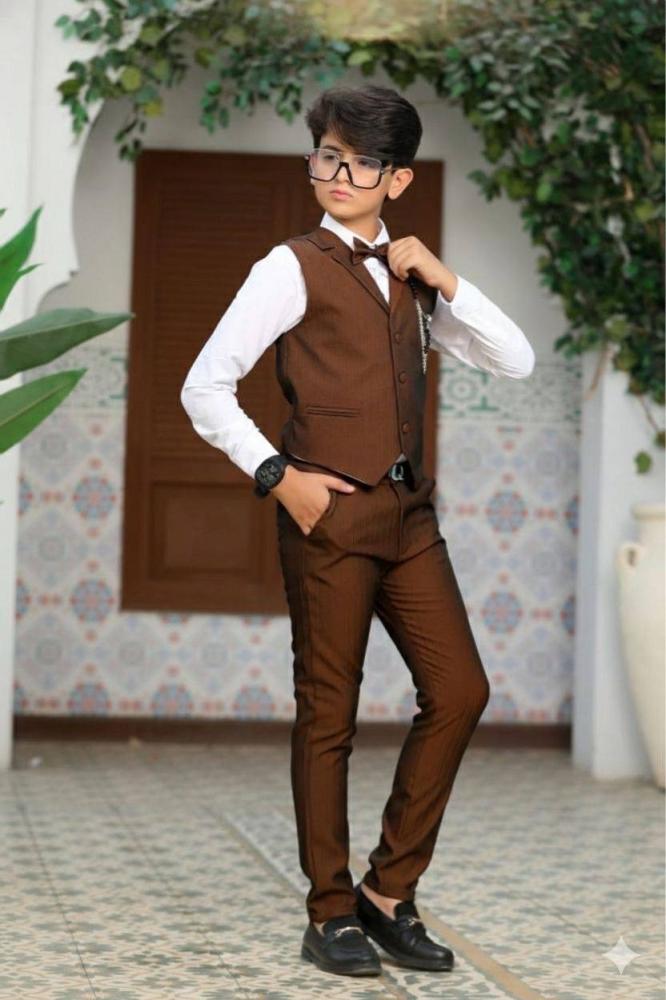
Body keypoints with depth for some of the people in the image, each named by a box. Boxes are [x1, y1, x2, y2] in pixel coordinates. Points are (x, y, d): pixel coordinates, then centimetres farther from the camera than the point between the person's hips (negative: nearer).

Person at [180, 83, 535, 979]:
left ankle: (389, 889, 13)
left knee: (459, 690, 1)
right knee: (329, 713, 1)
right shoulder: (294, 267, -2)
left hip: (410, 512, 6)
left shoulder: (410, 275, 15)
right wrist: (278, 476, -12)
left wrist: (444, 281, 1)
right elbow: (205, 387, -7)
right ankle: (332, 914, 11)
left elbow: (516, 361, 11)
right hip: (331, 513, -6)